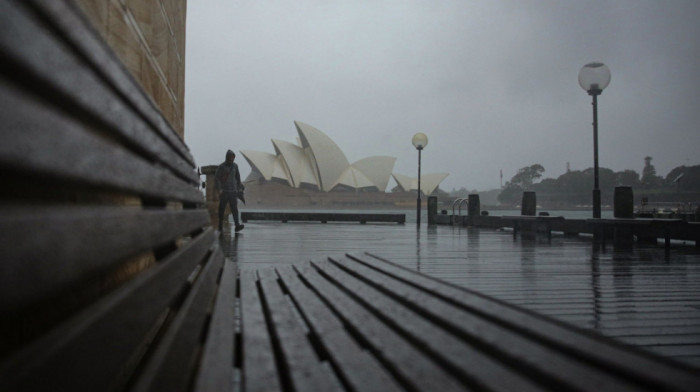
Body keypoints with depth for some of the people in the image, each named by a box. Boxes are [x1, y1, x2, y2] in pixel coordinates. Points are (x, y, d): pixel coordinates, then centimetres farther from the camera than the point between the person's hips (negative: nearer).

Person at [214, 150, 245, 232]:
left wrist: (239, 188, 18)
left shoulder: (235, 166, 10)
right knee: (222, 209, 3)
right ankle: (220, 226, 13)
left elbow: (238, 178, 20)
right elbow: (216, 178, -7)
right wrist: (219, 188, -18)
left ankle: (237, 226, -21)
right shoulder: (221, 167, -2)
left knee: (234, 208, -10)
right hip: (224, 191, -3)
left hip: (233, 191, 3)